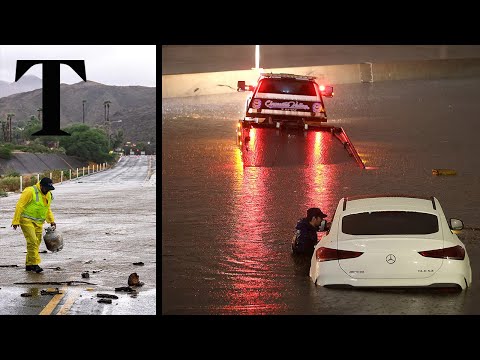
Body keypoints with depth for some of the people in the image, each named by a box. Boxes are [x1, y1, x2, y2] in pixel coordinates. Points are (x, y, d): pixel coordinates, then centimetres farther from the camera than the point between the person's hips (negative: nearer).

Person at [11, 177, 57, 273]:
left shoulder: (48, 195, 11)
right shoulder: (30, 191, -15)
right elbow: (19, 205, -15)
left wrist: (51, 220, 16)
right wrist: (16, 221, -17)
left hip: (38, 222, 8)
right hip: (27, 221, -8)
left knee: (37, 243, 7)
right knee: (32, 241, -15)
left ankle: (29, 265, 17)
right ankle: (35, 263, -13)